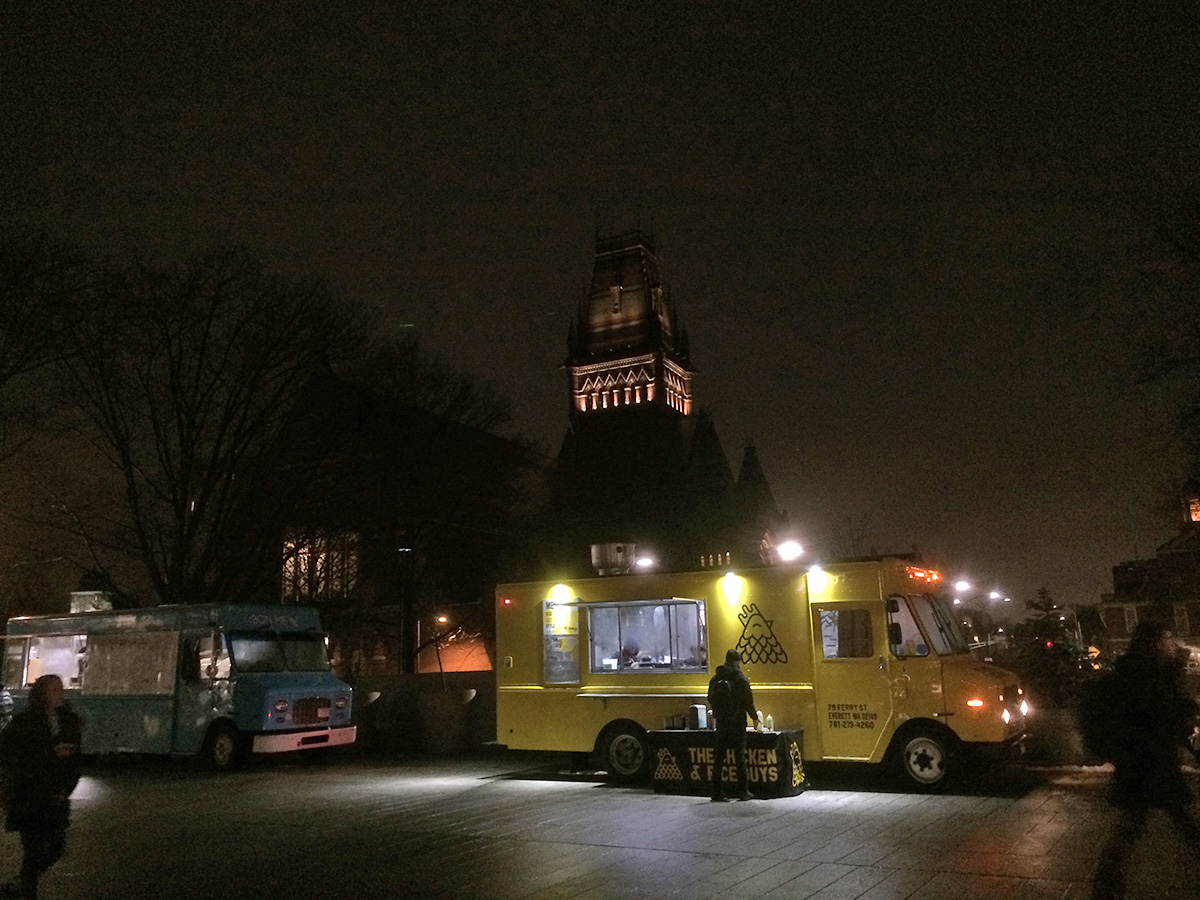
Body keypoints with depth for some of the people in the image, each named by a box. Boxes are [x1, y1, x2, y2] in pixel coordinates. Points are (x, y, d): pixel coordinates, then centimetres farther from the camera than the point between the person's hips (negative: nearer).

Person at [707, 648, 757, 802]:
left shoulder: (715, 679, 2)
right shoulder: (741, 679, -10)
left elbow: (711, 700, 7)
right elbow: (748, 702, -8)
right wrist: (755, 717, 9)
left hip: (721, 724, 3)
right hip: (737, 723, -3)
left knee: (719, 757, 9)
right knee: (740, 757, 5)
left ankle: (717, 792, 10)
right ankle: (743, 792, 9)